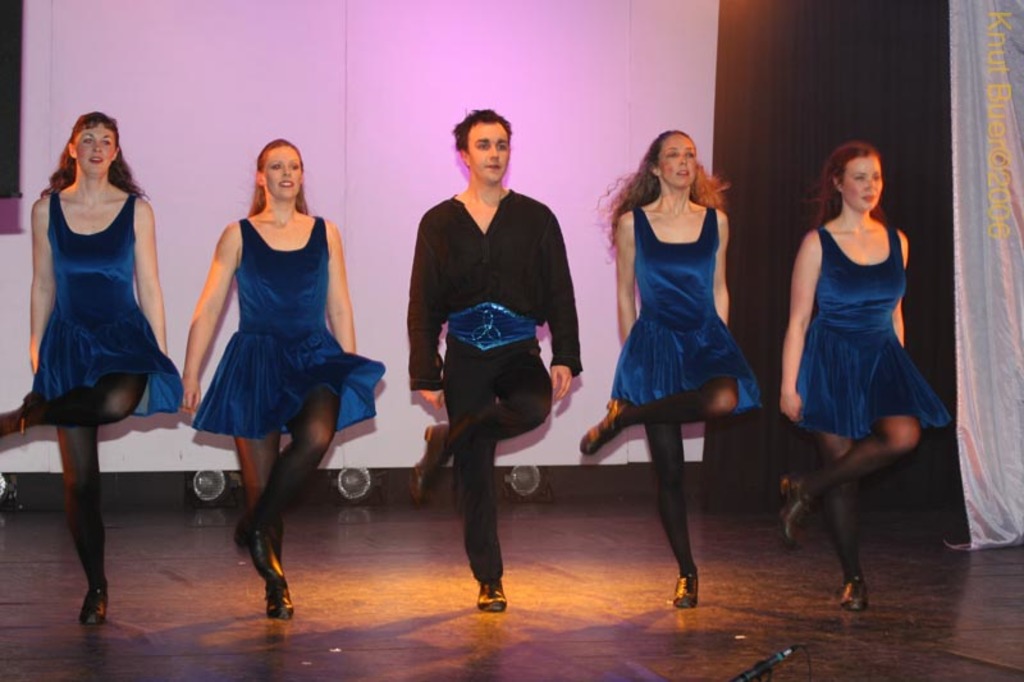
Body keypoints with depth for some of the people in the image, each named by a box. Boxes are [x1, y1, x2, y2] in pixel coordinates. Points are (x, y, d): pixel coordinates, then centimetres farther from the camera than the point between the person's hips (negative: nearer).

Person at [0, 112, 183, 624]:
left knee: (117, 402, -39)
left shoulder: (136, 210, 3)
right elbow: (43, 285, 9)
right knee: (79, 477, 0)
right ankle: (96, 587, 11)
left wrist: (161, 356, 0)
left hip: (123, 334, -1)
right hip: (70, 339, 1)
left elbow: (148, 286, 3)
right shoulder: (47, 209, 6)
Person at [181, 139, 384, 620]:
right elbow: (208, 309, 3)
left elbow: (339, 307, 13)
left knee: (317, 436, -29)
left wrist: (352, 373, 9)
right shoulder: (239, 236, 5)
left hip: (314, 357, 1)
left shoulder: (325, 234, 10)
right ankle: (275, 586, 14)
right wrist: (189, 377, -3)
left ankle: (256, 526, -8)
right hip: (256, 360, -1)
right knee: (260, 479, -3)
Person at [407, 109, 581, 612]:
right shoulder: (439, 223, 4)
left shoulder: (536, 218, 6)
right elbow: (423, 306, 4)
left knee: (532, 409, -33)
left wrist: (565, 358, -6)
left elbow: (560, 294, 6)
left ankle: (446, 442, -5)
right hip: (465, 357, 0)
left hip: (519, 352, 0)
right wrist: (425, 375, -3)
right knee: (475, 473, 0)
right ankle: (488, 581, 12)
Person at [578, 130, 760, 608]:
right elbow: (625, 295, 7)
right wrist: (631, 352, 5)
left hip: (706, 336, 2)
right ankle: (686, 572, 12)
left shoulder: (715, 221, 9)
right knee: (668, 469, -3)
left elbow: (719, 289, 14)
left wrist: (719, 345, 8)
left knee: (724, 399, -35)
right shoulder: (632, 223, 2)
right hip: (655, 341, -2)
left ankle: (623, 415, -14)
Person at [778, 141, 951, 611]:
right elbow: (797, 321, -4)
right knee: (841, 466, 0)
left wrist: (897, 371, 16)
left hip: (883, 359, 4)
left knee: (904, 436, -24)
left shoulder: (896, 241, 9)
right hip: (832, 362, -4)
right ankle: (853, 578, 14)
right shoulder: (818, 243, -4)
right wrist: (789, 385, -10)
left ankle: (807, 489, -7)